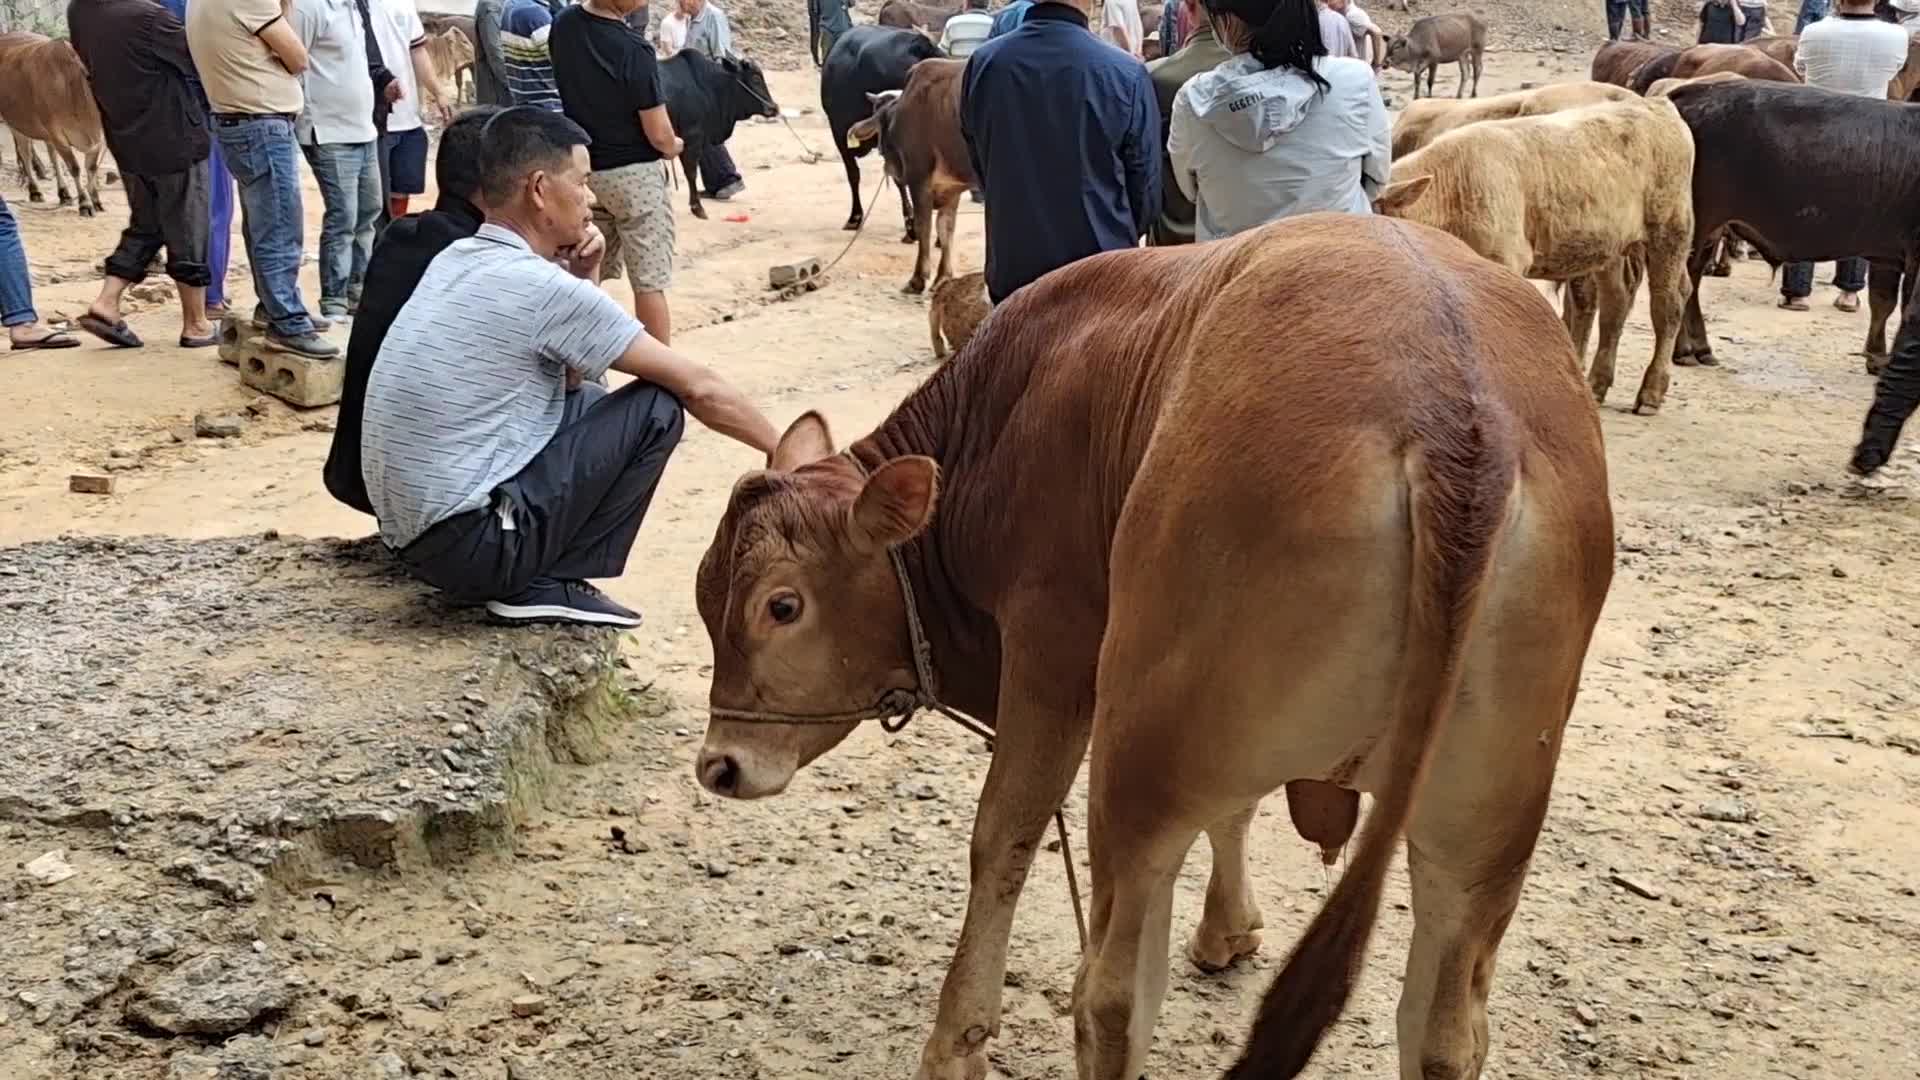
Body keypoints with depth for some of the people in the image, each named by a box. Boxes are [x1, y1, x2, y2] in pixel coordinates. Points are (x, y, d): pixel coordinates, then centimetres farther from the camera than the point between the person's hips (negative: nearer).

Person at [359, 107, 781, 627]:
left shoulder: (455, 260, 10)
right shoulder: (541, 287, -15)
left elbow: (568, 377, 22)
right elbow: (697, 387, -9)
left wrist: (581, 276, 7)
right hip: (469, 542, -9)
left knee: (585, 401, 24)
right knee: (657, 405, -4)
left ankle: (520, 575, 12)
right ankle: (546, 584, -1)